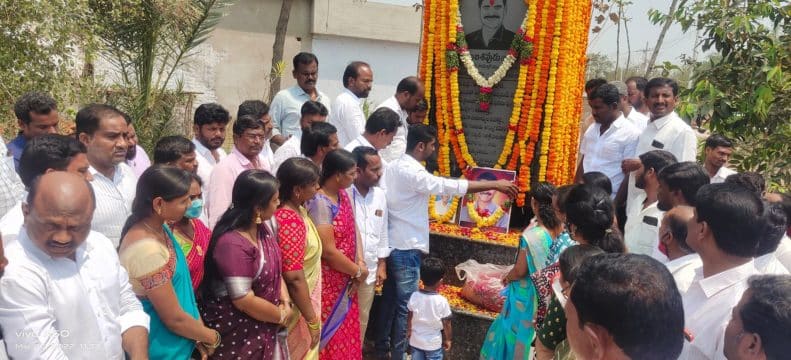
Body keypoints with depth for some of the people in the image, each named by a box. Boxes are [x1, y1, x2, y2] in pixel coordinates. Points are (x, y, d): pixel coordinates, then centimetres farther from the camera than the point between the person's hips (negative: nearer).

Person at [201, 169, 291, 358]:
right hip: (238, 334, -8)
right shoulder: (232, 244, -26)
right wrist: (281, 316, -13)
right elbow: (244, 300, -26)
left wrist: (286, 303, -6)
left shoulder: (263, 227, 0)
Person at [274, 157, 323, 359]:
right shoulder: (290, 221, -27)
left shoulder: (298, 210, 1)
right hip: (298, 309, -9)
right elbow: (294, 278, -26)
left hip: (306, 300, 9)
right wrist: (312, 320, -18)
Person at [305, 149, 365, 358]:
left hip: (345, 282, 8)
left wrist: (361, 262, -8)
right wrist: (358, 271, -11)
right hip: (327, 285, -8)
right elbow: (329, 251, -24)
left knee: (347, 336, 19)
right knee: (331, 338, 6)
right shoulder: (320, 203, -23)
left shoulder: (343, 194, 4)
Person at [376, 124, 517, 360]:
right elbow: (453, 186, -25)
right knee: (405, 305, 2)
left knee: (389, 299, 19)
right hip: (406, 249, -9)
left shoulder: (393, 167, 8)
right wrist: (496, 184, -21)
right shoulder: (412, 173, -21)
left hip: (391, 244, 9)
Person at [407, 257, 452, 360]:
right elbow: (446, 324, -12)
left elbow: (409, 317, 0)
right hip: (434, 343, -3)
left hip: (415, 340, 3)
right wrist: (448, 339, 5)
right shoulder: (442, 301, -22)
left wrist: (409, 331, 18)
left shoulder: (414, 296, -13)